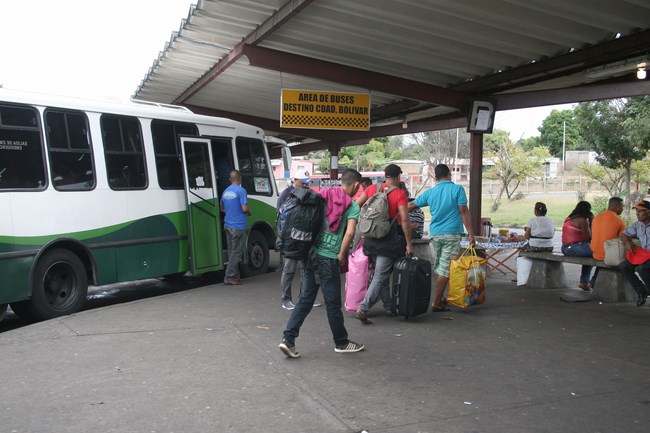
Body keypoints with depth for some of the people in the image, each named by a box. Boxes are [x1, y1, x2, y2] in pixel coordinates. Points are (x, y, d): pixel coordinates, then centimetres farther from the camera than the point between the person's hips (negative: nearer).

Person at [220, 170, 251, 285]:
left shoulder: (225, 192, 11)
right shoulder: (241, 191, -11)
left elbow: (222, 209, 22)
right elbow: (245, 208, -17)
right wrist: (249, 213, 3)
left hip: (228, 225, 7)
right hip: (238, 226, -7)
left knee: (232, 252, 11)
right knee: (236, 252, -4)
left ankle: (235, 276, 15)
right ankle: (229, 277, -6)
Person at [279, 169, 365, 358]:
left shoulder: (323, 196, 11)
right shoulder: (352, 206, -4)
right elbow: (350, 232, -19)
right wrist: (341, 256, -7)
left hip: (309, 254, 6)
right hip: (328, 259, -5)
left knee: (305, 300, 13)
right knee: (333, 303, 8)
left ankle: (288, 339, 8)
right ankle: (341, 343, 25)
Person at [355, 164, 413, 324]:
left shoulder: (372, 188, 4)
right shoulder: (400, 194, -10)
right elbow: (404, 219, -14)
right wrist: (409, 243, -10)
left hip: (372, 238, 5)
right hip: (389, 239, -5)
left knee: (381, 274, 19)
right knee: (380, 276, -1)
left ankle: (388, 306, 28)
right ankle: (363, 309, -9)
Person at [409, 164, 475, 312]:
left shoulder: (430, 192, 6)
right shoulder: (457, 189, -5)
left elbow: (412, 205, 16)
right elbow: (464, 212, -9)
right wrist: (470, 233, -7)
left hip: (435, 234, 5)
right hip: (451, 234, -5)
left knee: (438, 268, 16)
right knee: (445, 269, -3)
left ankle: (439, 298, 25)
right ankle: (436, 303, -3)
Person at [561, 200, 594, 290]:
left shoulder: (568, 219, 15)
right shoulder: (583, 220, -12)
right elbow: (588, 238, -10)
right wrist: (591, 223, -1)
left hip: (565, 248, 10)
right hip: (575, 248, -10)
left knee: (589, 252, 29)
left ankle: (584, 281, 29)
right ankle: (593, 282, 3)